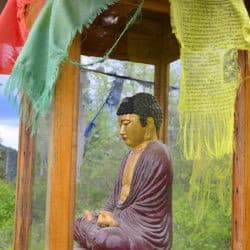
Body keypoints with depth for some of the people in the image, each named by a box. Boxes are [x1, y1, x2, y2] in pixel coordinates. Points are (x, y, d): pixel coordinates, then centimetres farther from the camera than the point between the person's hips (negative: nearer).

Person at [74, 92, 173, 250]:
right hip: (125, 224, 9)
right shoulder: (131, 156, 15)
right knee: (75, 225, -1)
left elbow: (147, 207, -18)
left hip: (145, 232, -9)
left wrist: (116, 219, -13)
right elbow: (118, 195, 14)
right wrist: (107, 215, -3)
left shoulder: (156, 155, -14)